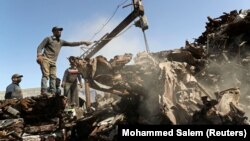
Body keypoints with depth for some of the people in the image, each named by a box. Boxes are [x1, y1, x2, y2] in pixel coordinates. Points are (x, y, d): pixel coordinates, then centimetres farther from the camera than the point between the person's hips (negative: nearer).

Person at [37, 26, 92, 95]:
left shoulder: (61, 42, 21)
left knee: (53, 77, -5)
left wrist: (83, 42, 9)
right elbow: (40, 47, -1)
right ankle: (44, 92, -29)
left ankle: (53, 93, -10)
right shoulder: (48, 39, 7)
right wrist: (39, 55, -20)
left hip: (53, 62, 5)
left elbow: (71, 44, 17)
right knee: (46, 75, -19)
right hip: (45, 59, -5)